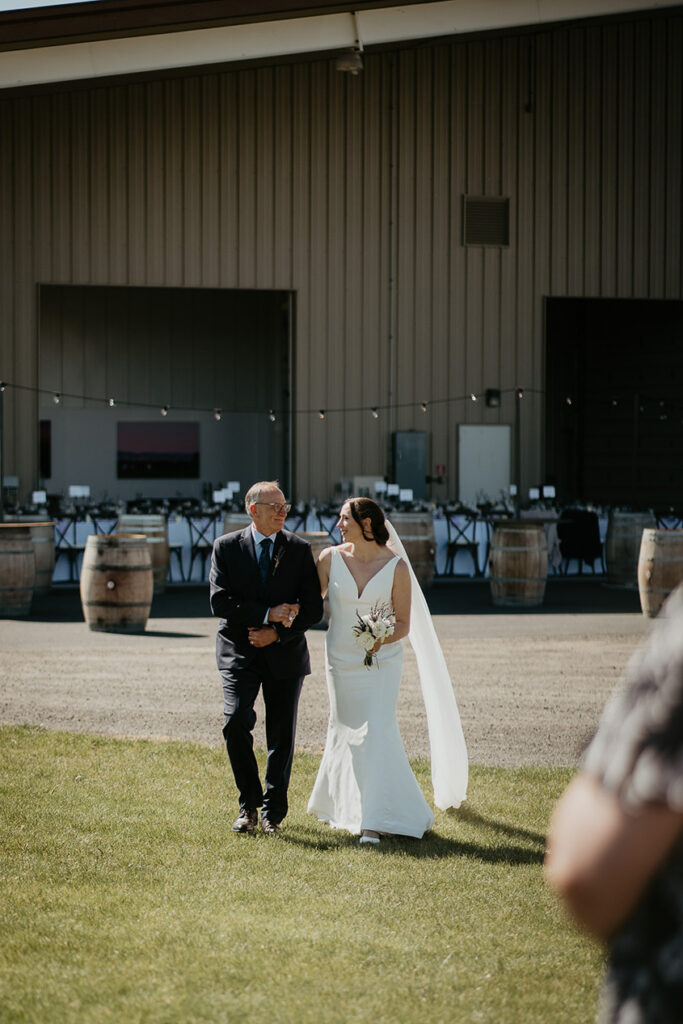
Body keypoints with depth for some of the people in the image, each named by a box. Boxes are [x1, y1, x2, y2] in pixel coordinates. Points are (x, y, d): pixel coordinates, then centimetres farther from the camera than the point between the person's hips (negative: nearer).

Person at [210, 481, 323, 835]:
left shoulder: (299, 549, 2)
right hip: (239, 651, -1)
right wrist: (268, 613, -18)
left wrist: (277, 633, -13)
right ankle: (249, 803, 1)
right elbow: (220, 601, -10)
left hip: (285, 652, 1)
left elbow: (313, 608, -1)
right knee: (237, 721, -17)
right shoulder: (227, 547, -1)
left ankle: (272, 811, 20)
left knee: (281, 735, 4)